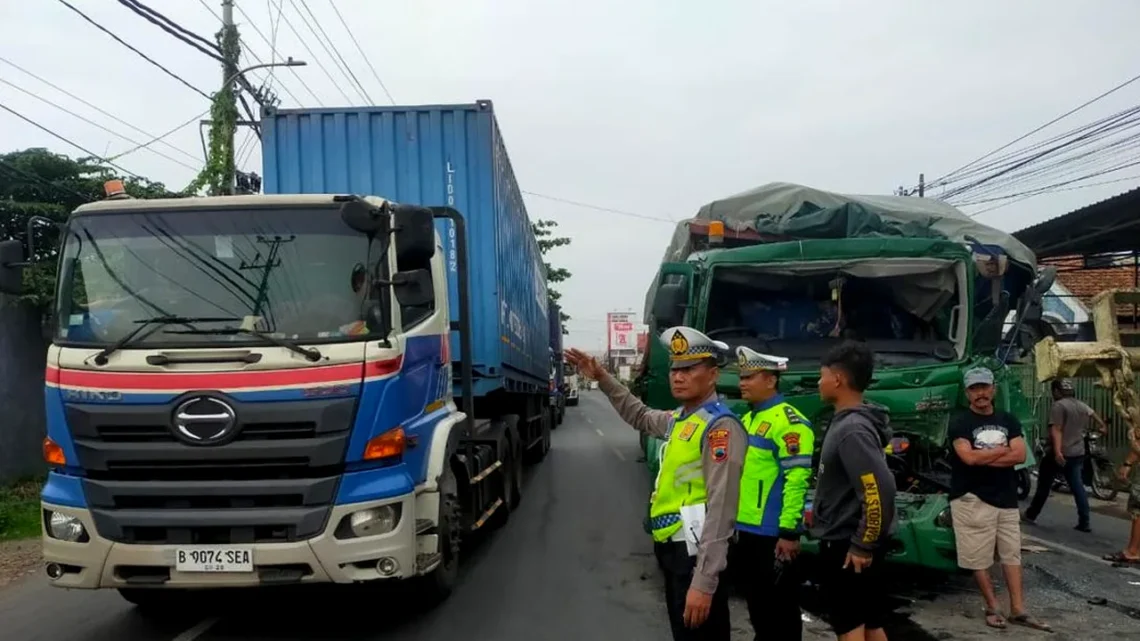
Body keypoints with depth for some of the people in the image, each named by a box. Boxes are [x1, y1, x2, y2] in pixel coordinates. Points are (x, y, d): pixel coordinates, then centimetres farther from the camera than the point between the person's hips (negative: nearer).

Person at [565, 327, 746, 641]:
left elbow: (721, 510, -23)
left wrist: (704, 582, -26)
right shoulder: (680, 419, 11)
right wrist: (603, 379, 29)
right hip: (673, 548, 10)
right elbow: (640, 416, 35)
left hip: (695, 555, -9)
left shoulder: (720, 427, -17)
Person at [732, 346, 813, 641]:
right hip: (745, 530, 9)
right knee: (757, 604, 19)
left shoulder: (788, 422, -15)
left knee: (780, 607, 2)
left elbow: (796, 480, -20)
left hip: (771, 534, -9)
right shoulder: (747, 419, 14)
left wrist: (789, 532, -22)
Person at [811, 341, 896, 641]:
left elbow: (881, 490, -29)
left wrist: (862, 545, -22)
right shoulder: (848, 423, 8)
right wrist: (819, 510, 17)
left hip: (846, 545, -9)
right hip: (848, 539, 9)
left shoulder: (852, 430, -22)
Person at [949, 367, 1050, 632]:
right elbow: (969, 457, -18)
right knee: (979, 558, 1)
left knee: (1012, 554, 8)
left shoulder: (1009, 420, 10)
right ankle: (992, 608, 13)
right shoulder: (959, 421, -6)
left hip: (1006, 498, 5)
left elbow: (1020, 455, -3)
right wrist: (1003, 449, -5)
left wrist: (983, 457, -13)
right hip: (972, 499, -5)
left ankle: (1018, 610, 15)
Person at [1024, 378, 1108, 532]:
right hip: (1078, 454, 7)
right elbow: (1094, 415, 36)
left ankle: (1031, 515, 14)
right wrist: (1103, 427, 57)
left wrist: (1057, 451, -32)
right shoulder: (1083, 407, 13)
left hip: (1060, 454, -7)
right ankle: (1084, 523, 3)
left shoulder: (1058, 406, -13)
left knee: (1044, 485, 5)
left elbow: (1056, 430, -24)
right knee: (1078, 487, 7)